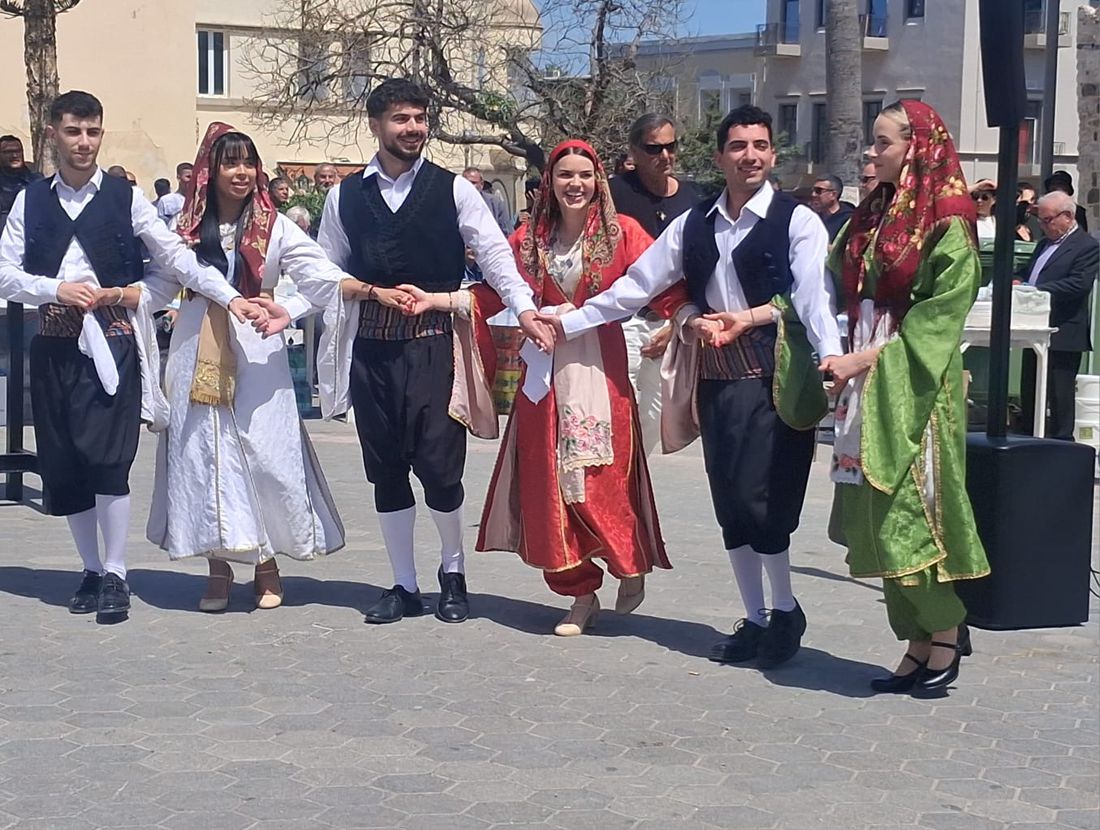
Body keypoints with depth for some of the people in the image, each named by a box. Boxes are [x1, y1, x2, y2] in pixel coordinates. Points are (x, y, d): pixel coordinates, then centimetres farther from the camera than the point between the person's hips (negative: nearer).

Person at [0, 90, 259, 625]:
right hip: (54, 345, 3)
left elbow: (176, 258, -3)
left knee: (107, 457, -11)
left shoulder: (125, 198, 2)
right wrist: (57, 289, -13)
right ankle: (91, 572, 20)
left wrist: (231, 298, -12)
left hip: (111, 342, -3)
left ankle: (115, 577, -1)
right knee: (62, 465, 5)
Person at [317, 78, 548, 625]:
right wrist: (374, 292, -4)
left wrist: (523, 308, -21)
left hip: (434, 347, -3)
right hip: (371, 349, 3)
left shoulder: (453, 190, 0)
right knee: (386, 470, 8)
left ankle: (453, 571, 20)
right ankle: (404, 585, 20)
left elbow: (494, 253, -8)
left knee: (439, 466, -5)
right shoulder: (346, 196, 8)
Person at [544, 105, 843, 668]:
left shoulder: (797, 221, -3)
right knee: (729, 505, 9)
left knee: (759, 500, -9)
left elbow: (813, 297, -14)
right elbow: (634, 287, 12)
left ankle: (786, 610, 14)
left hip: (772, 376, -5)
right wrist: (566, 323, 8)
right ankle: (755, 620, 22)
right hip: (714, 378, 6)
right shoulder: (693, 224, 12)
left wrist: (832, 358, -31)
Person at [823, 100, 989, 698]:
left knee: (907, 509, -7)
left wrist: (872, 356, -17)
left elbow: (941, 311, -13)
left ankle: (945, 633, 9)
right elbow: (837, 288, 13)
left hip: (912, 386, -7)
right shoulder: (872, 216, 14)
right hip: (865, 383, 7)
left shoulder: (946, 221, -8)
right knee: (878, 514, 6)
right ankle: (920, 644, 14)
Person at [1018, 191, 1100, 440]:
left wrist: (1035, 290, -23)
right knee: (1029, 391, 14)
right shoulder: (1044, 243, 18)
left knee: (1059, 395, -5)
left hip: (1063, 335, -9)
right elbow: (1028, 273, 26)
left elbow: (1079, 285, -20)